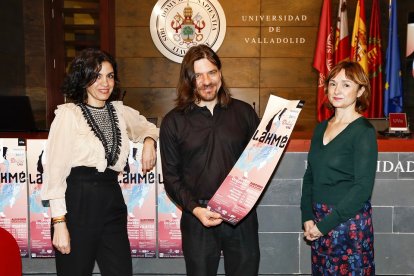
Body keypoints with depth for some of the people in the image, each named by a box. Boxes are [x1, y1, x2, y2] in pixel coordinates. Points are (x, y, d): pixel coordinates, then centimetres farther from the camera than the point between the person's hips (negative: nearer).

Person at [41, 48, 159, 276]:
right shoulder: (68, 114, -6)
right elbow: (55, 170, -8)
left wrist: (149, 141, 6)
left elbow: (147, 126, 29)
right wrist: (59, 223, -12)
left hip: (113, 202, 5)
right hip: (77, 203, -4)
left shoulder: (120, 111, 10)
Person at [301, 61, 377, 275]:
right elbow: (310, 176, 9)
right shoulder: (321, 128, 7)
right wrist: (308, 218, -2)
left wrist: (326, 224, -15)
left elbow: (362, 187, -15)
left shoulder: (364, 131, -11)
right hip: (318, 222, 5)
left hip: (348, 221, -5)